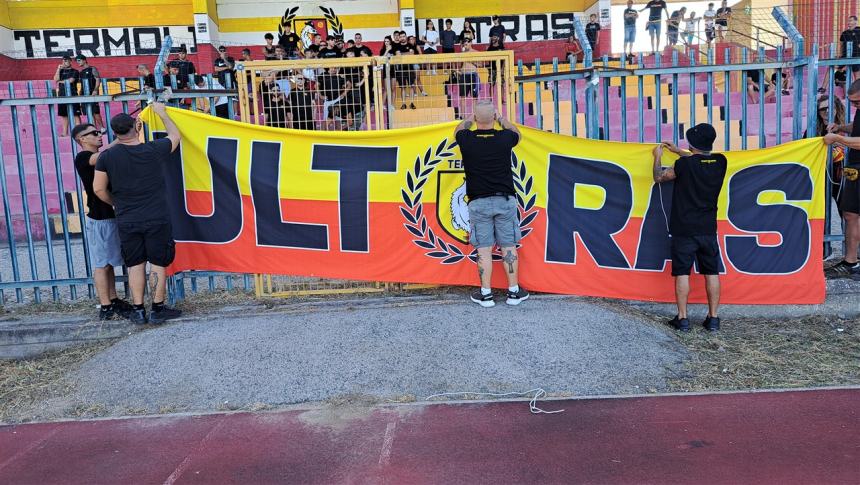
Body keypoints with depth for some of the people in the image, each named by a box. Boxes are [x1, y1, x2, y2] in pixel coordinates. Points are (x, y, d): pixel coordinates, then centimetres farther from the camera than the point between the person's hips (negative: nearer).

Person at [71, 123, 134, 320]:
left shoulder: (103, 158, 17)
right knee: (102, 264, -3)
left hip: (111, 215, 8)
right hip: (99, 219, -8)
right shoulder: (83, 157, -11)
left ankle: (113, 301, 21)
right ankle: (105, 307, 1)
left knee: (109, 263, 14)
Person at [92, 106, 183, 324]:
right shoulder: (153, 150, -7)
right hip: (157, 219, -2)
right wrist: (162, 113, 25)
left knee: (135, 265, 11)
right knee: (158, 264, 7)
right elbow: (175, 136, 12)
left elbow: (98, 188, 0)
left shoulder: (107, 156, -3)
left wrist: (117, 203, 17)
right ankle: (157, 310, 13)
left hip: (127, 222, 2)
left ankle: (138, 311, 15)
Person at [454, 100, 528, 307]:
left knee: (484, 249, 4)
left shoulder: (467, 140, -5)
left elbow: (458, 129, 21)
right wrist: (501, 119, 35)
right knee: (508, 247, 7)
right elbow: (517, 133, 23)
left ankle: (485, 294, 9)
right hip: (505, 200, 1)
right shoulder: (504, 138, -4)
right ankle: (514, 292, 15)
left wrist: (471, 118, 36)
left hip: (479, 203, -1)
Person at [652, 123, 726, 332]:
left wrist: (657, 156, 15)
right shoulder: (720, 162, -1)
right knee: (711, 272, 9)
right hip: (708, 229, 4)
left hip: (684, 229, -4)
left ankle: (682, 318, 4)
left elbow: (659, 177, 0)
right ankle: (713, 318, 13)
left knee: (682, 273, 2)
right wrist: (678, 151, 30)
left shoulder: (684, 164, -15)